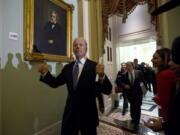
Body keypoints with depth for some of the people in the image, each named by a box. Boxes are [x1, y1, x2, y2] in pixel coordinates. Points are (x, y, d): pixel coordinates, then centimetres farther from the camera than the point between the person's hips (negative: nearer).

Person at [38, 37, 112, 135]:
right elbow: (55, 83, 7)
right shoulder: (67, 67, 2)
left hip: (87, 114, -3)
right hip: (70, 113, 4)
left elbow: (108, 90, -20)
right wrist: (45, 73, -9)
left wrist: (102, 76, -39)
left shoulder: (94, 66, -13)